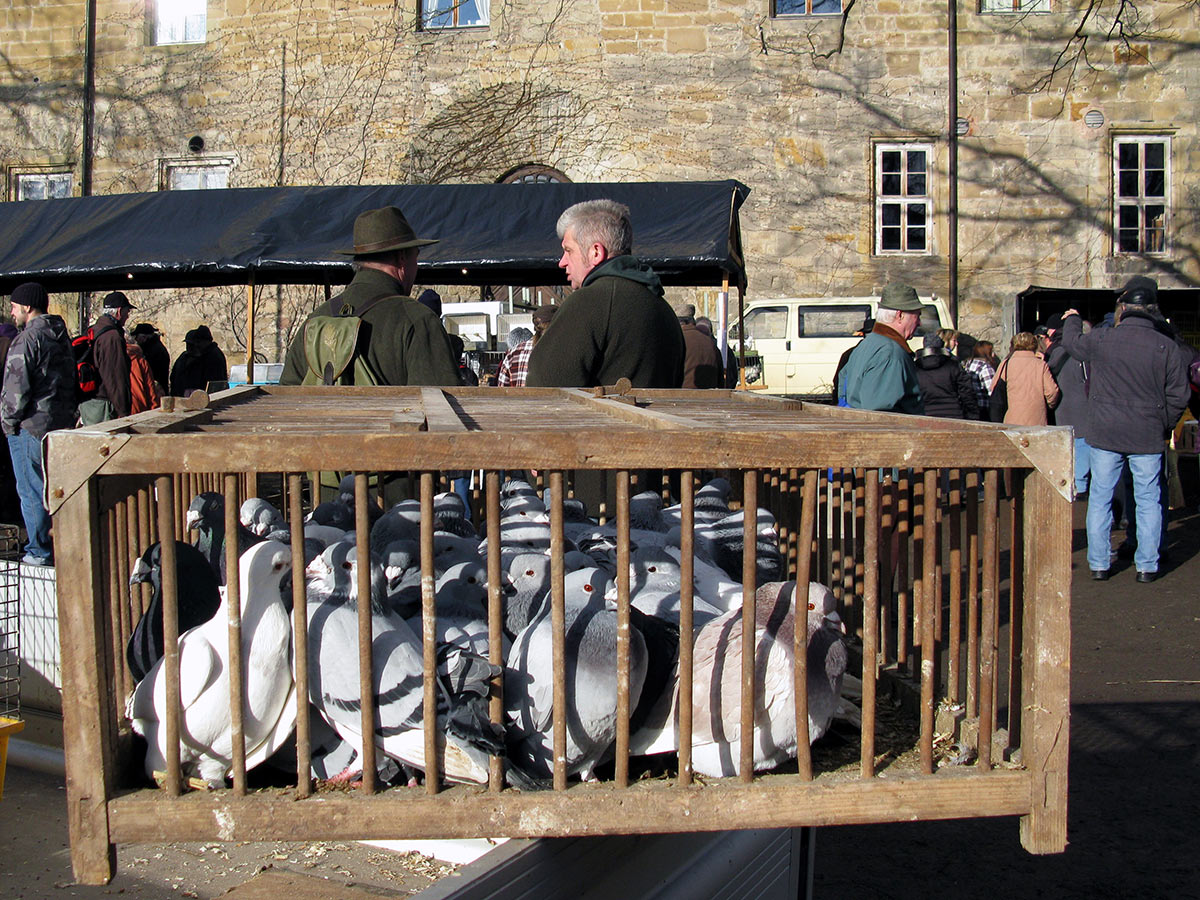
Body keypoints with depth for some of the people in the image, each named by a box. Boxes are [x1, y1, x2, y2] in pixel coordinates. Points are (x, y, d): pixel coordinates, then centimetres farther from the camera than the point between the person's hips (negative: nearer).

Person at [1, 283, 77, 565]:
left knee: (31, 490, 0)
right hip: (62, 423, 8)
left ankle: (40, 551, 4)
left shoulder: (27, 339, -14)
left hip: (31, 426, -8)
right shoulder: (61, 335, 12)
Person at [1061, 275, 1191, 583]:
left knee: (1100, 498, 9)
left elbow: (1072, 341, 17)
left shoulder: (1100, 339, -6)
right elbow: (1179, 396, -2)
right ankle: (1147, 566, 12)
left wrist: (1071, 321, 38)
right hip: (1148, 437, 0)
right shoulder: (1168, 347, -6)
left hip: (1105, 434, 0)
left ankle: (1099, 563, 12)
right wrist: (1163, 426, 14)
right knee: (1148, 500, 10)